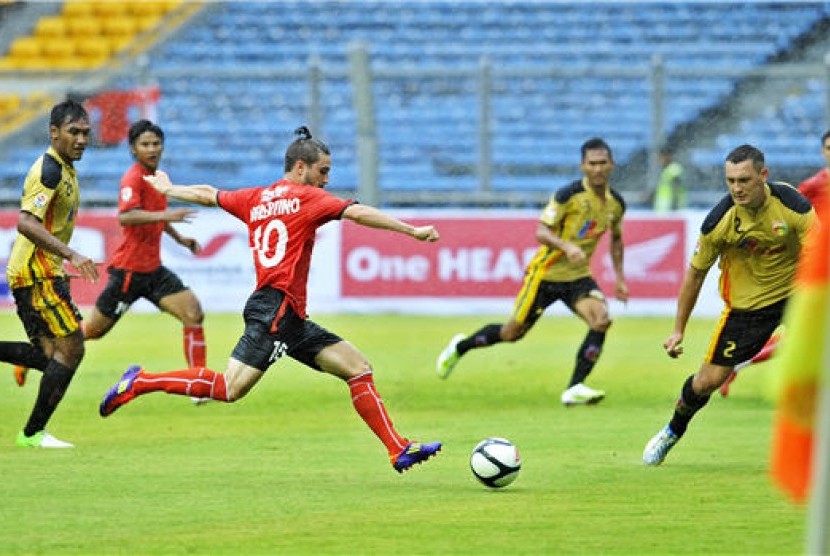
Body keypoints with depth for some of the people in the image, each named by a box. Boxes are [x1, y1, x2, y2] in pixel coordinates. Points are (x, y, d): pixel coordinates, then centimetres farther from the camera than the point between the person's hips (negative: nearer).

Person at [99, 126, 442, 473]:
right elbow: (357, 213, -16)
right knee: (230, 388, -13)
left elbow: (208, 195, 29)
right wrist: (413, 231, -16)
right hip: (276, 308, -10)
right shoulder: (307, 197, -5)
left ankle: (399, 450, 2)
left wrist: (167, 189, 48)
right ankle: (140, 382, -4)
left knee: (358, 367, 6)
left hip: (291, 320, 10)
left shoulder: (256, 198, 16)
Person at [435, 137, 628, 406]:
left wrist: (619, 278, 14)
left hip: (578, 277, 5)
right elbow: (541, 232, -22)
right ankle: (460, 347, 35)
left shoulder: (616, 203, 1)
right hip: (547, 273, -5)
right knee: (512, 333, 6)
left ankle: (574, 389, -18)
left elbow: (616, 239, 21)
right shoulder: (569, 195, -19)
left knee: (601, 320, -23)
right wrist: (566, 246, -40)